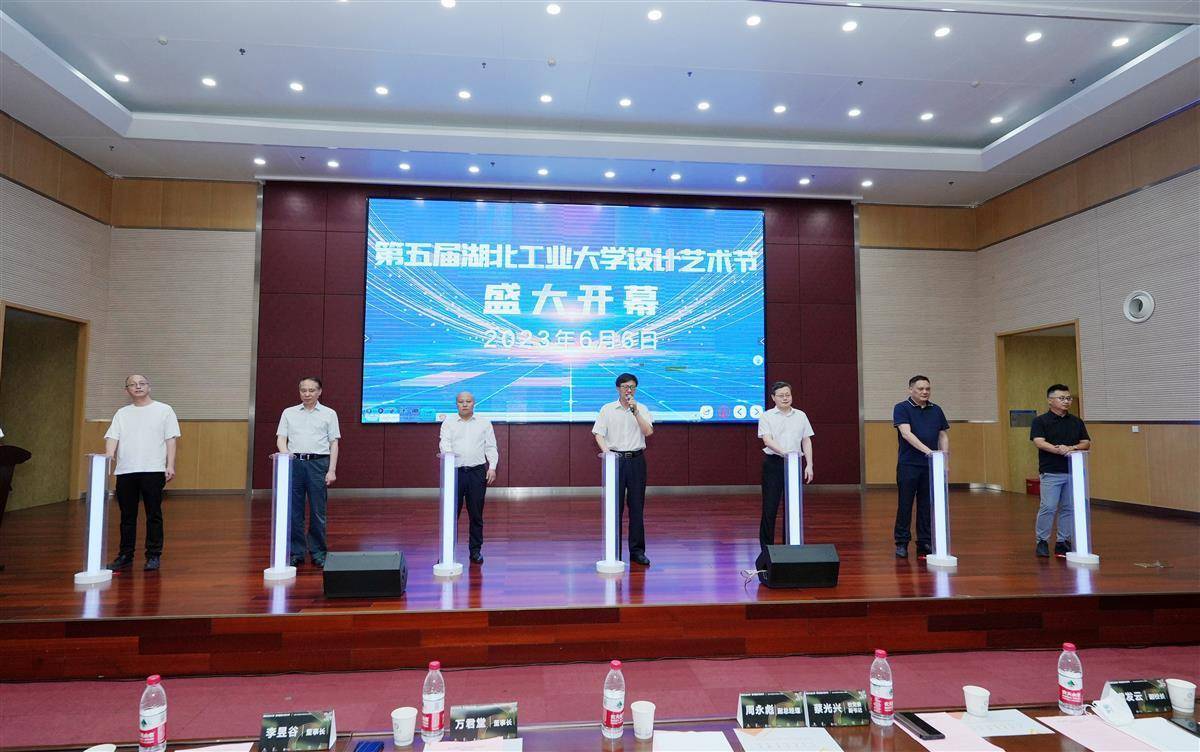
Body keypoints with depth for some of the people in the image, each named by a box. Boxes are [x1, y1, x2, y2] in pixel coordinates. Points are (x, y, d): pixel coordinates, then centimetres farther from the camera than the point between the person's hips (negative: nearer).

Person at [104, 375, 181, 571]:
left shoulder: (164, 410, 7)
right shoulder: (122, 413, 16)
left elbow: (171, 439, 1)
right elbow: (112, 437, 6)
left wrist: (170, 465, -8)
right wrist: (109, 456, -15)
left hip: (153, 470, -3)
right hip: (125, 471, 4)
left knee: (153, 516, 0)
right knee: (127, 516, 10)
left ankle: (154, 556, 7)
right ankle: (125, 556, 20)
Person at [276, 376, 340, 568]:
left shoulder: (329, 414, 7)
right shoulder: (289, 413, 12)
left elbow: (334, 444, 4)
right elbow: (281, 438, 7)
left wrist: (332, 470, -4)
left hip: (318, 463, -2)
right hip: (294, 463, 2)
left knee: (318, 511, 1)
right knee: (294, 511, 4)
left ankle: (318, 553, 11)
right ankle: (296, 552, 14)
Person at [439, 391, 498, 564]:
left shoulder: (484, 423, 11)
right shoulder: (448, 422, 9)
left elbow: (491, 447, 8)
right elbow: (444, 442, -5)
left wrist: (492, 467, -5)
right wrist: (448, 453, -27)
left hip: (477, 472, 1)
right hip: (455, 471, 0)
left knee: (476, 514, 5)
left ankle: (476, 550, 15)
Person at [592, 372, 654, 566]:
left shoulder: (642, 409, 7)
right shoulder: (607, 409, 5)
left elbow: (648, 431, -7)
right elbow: (598, 434, 0)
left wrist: (635, 411, -14)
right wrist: (605, 450, -17)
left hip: (636, 460, 1)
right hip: (615, 459, -1)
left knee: (637, 506, 2)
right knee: (615, 506, 1)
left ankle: (637, 551, 9)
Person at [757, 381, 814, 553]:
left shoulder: (800, 415, 10)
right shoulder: (767, 416, 0)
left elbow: (806, 441, 9)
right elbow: (767, 440, -13)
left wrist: (809, 464, 0)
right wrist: (784, 452, -29)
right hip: (773, 463, -3)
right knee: (770, 507, -2)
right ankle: (766, 547, 6)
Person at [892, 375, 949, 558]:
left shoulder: (936, 410, 10)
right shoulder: (901, 408, -6)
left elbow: (943, 436, 12)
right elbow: (906, 434, -19)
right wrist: (927, 450, -30)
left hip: (931, 465, 4)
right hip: (908, 465, -4)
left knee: (927, 506, 8)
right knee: (905, 505, 0)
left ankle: (925, 543, 15)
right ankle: (902, 543, 8)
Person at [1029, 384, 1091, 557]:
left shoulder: (1076, 422, 11)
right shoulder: (1040, 421, -2)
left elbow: (1087, 443, 5)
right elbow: (1039, 442, -15)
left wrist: (1072, 448, -15)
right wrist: (1057, 449, -31)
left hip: (1073, 472, 5)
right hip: (1051, 472, -4)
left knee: (1069, 509, 7)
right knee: (1048, 508, -7)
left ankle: (1063, 542, 17)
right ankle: (1042, 541, 6)